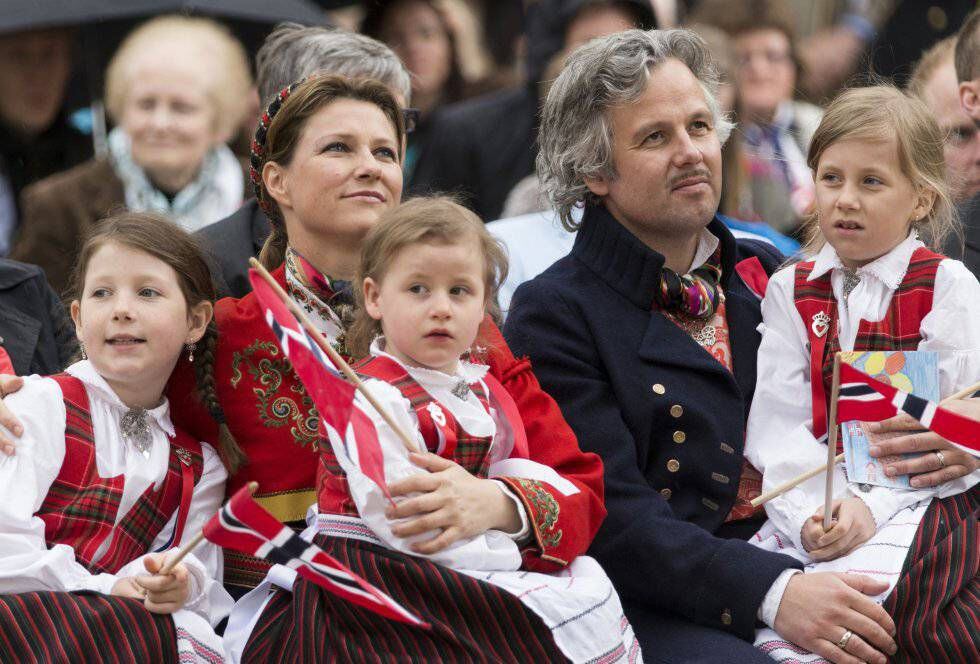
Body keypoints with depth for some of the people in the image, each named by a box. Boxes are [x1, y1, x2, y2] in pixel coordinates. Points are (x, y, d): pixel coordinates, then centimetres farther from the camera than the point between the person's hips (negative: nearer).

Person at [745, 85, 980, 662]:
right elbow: (779, 424, 3)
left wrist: (873, 508, -18)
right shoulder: (790, 291, 13)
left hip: (917, 500, -2)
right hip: (815, 501, 2)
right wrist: (812, 511, -15)